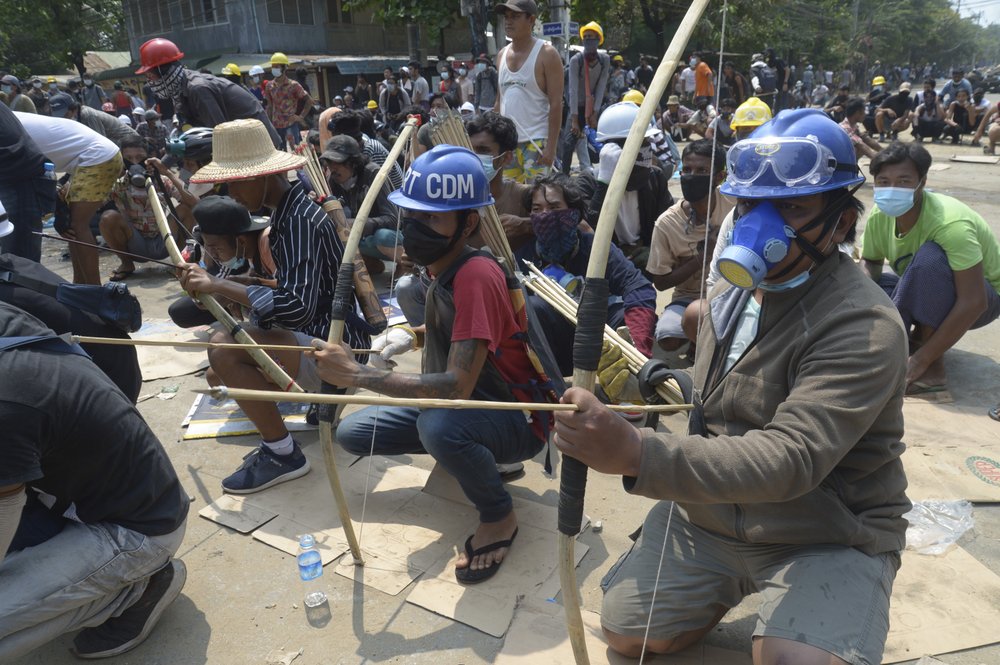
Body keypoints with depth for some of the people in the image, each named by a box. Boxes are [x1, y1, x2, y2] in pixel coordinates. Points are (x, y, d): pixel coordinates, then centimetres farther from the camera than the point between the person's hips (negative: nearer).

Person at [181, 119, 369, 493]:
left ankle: (283, 455, -12)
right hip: (321, 333, 10)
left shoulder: (299, 220, -22)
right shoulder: (289, 209, 7)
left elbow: (297, 307, -32)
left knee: (224, 349, -28)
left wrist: (218, 285, -27)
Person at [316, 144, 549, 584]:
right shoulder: (443, 270, -2)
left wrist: (355, 374, -34)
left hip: (517, 420, -8)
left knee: (438, 424, -40)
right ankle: (469, 452, 17)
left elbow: (457, 387, -37)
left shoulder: (475, 276, -29)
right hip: (461, 403, 8)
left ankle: (499, 517, -9)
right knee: (351, 433, 1)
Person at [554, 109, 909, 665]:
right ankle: (733, 586, 30)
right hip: (708, 507, 6)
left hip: (827, 537, -5)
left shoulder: (865, 328, -23)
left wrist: (636, 454, -48)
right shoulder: (731, 293, 1)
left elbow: (791, 458, -37)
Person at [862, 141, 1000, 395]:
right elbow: (870, 264, 0)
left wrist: (920, 361, -37)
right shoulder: (880, 216, -14)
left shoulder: (950, 223, -32)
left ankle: (932, 366, -25)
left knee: (931, 256, -36)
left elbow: (973, 303, -35)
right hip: (928, 297, 6)